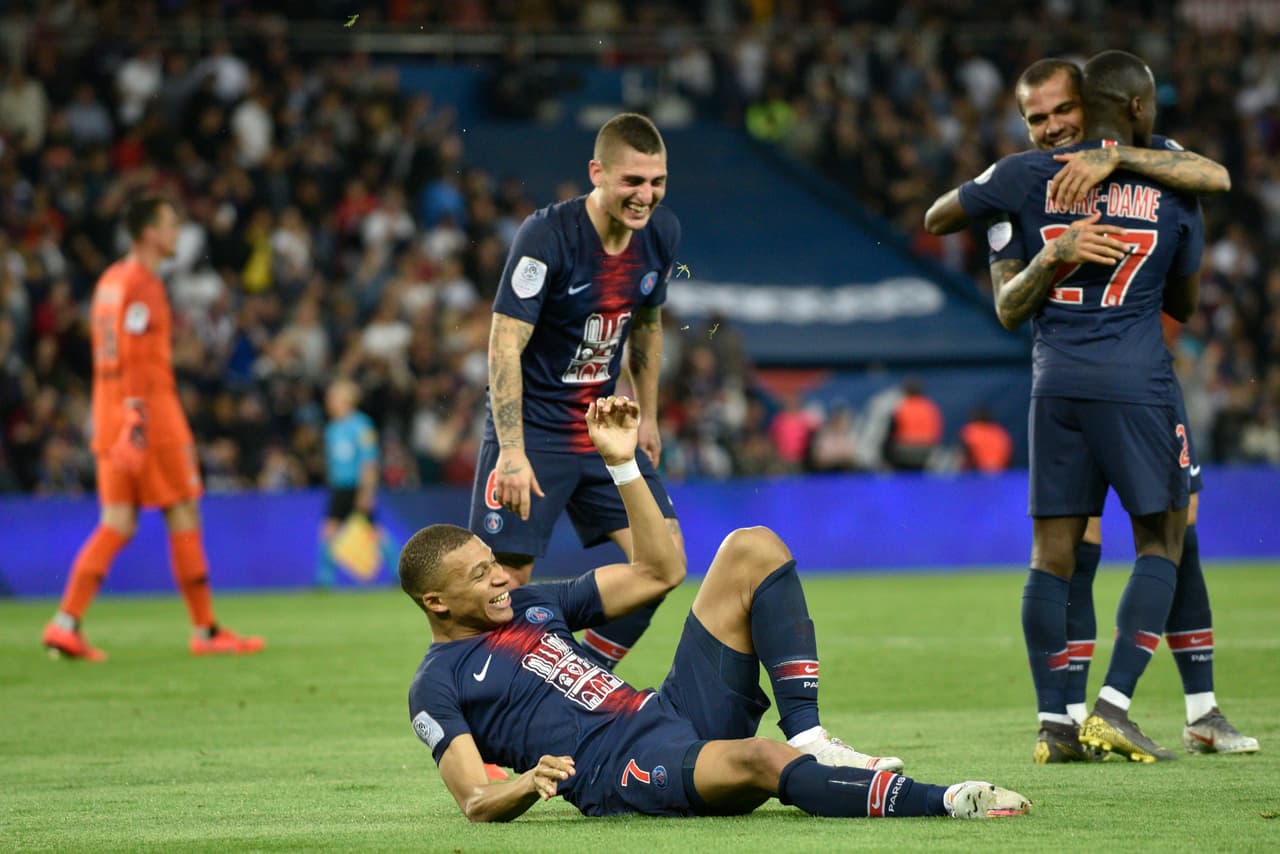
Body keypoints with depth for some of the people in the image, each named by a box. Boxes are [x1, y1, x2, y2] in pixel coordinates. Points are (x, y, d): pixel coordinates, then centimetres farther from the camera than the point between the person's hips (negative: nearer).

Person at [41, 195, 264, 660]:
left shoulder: (111, 280, 17)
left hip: (111, 412, 9)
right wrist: (136, 417, -22)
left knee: (116, 524, 5)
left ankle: (66, 623, -6)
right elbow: (133, 357, -19)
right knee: (184, 515, 0)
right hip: (149, 409, -9)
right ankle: (205, 630, 5)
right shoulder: (141, 284, -12)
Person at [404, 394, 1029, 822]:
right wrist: (527, 785, -32)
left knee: (754, 549, 1)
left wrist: (621, 463, 13)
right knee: (759, 760, -42)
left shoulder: (529, 604, 23)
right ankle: (948, 803, -43)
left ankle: (807, 738, -11)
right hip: (628, 776, -9)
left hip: (674, 714, 9)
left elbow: (659, 572, 22)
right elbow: (475, 803, -9)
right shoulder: (437, 686, 3)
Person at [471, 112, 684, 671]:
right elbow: (505, 343, -23)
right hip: (532, 430, -6)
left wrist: (647, 417, 18)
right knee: (507, 578, -11)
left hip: (604, 429, 6)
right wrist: (512, 451, -29)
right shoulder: (547, 236, -21)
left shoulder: (661, 234, -1)